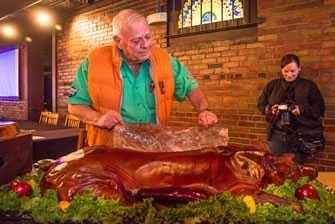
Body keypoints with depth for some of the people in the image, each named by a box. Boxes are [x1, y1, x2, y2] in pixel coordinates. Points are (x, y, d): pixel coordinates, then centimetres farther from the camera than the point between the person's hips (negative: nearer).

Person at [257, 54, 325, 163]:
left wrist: (302, 110, -20)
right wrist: (270, 109, -12)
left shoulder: (309, 86, 0)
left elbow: (320, 108, -2)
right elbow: (261, 103, 11)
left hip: (301, 135, -2)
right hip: (277, 134, 2)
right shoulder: (272, 85, 7)